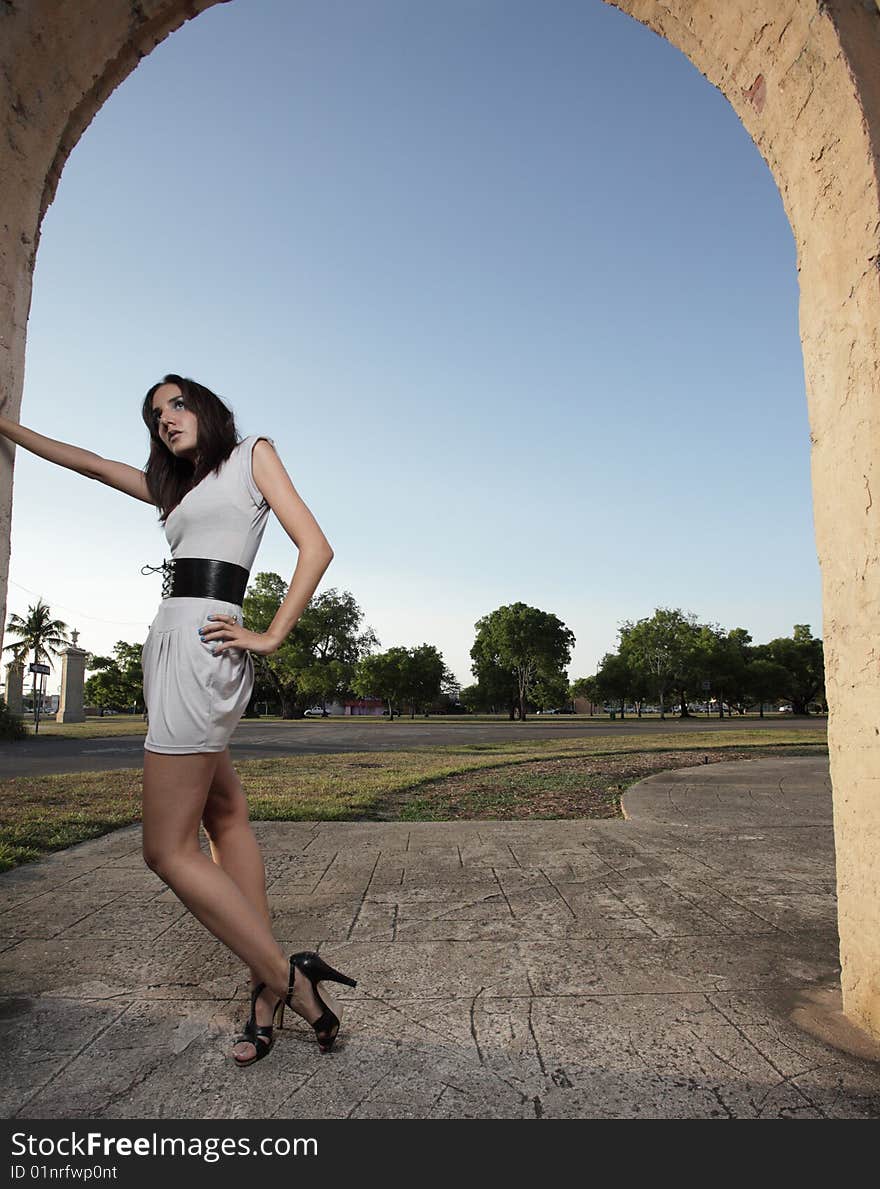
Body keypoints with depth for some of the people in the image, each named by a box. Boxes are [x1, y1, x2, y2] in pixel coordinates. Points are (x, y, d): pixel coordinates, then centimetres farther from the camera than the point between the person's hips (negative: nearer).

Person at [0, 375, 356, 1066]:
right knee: (227, 821, 6)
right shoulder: (176, 486, 26)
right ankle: (269, 993, 12)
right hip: (173, 645, 9)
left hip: (203, 644, -9)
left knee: (168, 849, -8)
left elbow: (316, 546, -5)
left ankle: (288, 981, -2)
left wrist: (271, 637, -10)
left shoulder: (253, 454, 6)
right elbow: (91, 464, 34)